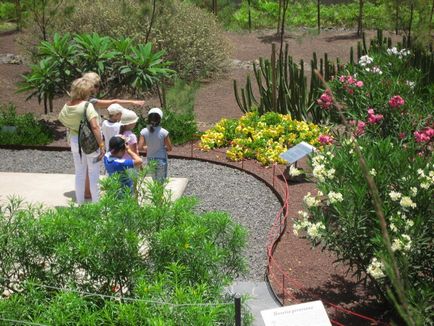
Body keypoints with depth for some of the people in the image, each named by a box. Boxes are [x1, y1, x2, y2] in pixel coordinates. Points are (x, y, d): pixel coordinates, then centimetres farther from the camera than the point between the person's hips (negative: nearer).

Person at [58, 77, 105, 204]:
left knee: (79, 173, 16)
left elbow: (61, 118, 14)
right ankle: (96, 203, 13)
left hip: (74, 141, 6)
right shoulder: (87, 105, -20)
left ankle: (80, 202, 25)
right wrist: (101, 145, -21)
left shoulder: (67, 106, -2)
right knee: (93, 173, 7)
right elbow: (94, 127, -24)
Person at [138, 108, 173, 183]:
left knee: (155, 181, 20)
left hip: (150, 160, 3)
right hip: (161, 160, -3)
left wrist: (147, 147, 8)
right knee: (160, 182, 5)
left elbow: (140, 147, -12)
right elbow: (169, 148, -11)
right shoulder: (163, 132, -17)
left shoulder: (144, 132, -11)